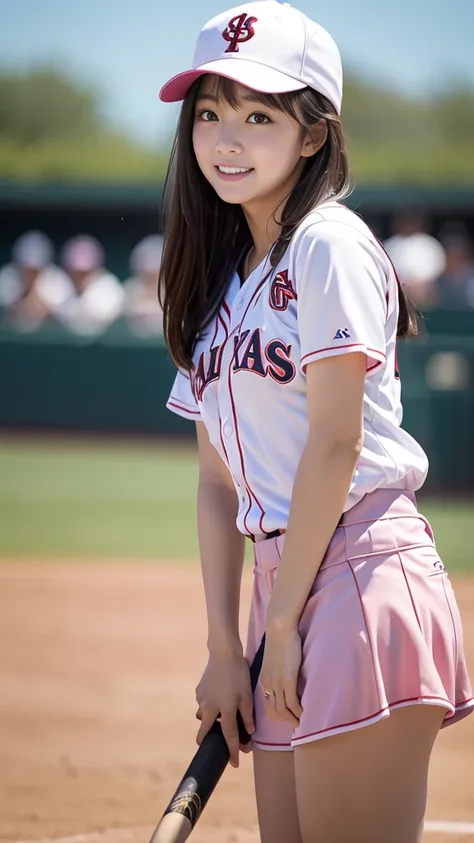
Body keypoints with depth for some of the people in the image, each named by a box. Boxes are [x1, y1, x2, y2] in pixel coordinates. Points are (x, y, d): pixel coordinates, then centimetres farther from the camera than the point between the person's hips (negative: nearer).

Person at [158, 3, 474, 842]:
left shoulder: (329, 245, -7)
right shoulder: (218, 281, 18)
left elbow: (335, 445, -12)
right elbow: (218, 478, 15)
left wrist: (285, 620, -10)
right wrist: (224, 645, 9)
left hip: (361, 574, -8)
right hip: (283, 582, 8)